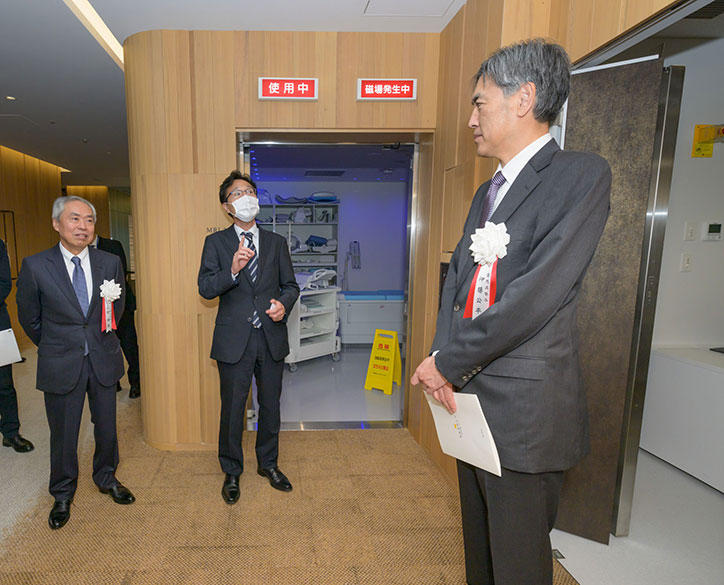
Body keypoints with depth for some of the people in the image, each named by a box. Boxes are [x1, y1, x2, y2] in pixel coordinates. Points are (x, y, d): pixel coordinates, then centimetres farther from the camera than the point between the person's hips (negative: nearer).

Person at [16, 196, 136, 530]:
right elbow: (28, 318, 4)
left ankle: (106, 478, 40)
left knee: (106, 427, 15)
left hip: (103, 361, 2)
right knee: (63, 434, 12)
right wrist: (54, 349, 11)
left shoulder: (110, 263, -3)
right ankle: (63, 494, 36)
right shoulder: (35, 267, -9)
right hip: (60, 366, -2)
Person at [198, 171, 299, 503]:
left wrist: (284, 304, -12)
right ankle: (231, 472, 33)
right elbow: (205, 288, -8)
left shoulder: (277, 242, 9)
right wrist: (233, 270, -26)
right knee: (232, 410, 10)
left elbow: (290, 285, 10)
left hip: (272, 338, 2)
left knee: (271, 406, 15)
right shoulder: (215, 242, 2)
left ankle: (268, 464, 37)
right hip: (234, 340, -2)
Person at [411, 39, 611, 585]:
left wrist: (447, 362, -15)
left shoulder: (582, 175, -10)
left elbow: (536, 295, -21)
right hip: (470, 396, 8)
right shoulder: (488, 192, 15)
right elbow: (457, 278, 9)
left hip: (524, 410, -7)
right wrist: (444, 360, -6)